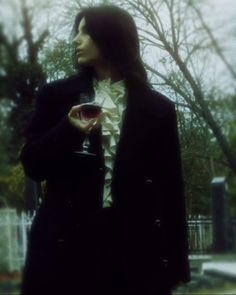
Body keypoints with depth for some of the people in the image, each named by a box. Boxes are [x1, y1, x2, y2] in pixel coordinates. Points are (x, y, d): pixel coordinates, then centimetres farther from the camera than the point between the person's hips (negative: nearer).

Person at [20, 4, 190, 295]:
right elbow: (32, 165, 8)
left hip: (136, 248, 0)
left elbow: (170, 186, 5)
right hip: (67, 243, 0)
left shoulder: (157, 108, 8)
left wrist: (174, 262, -1)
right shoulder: (56, 96, 10)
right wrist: (68, 130, -11)